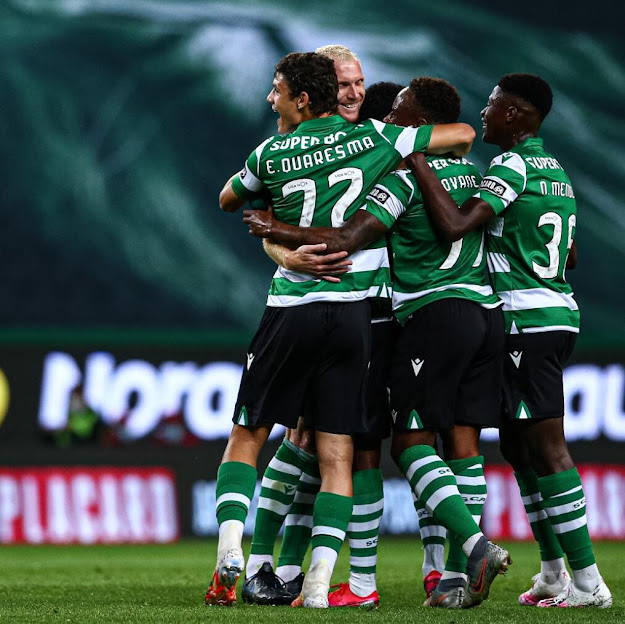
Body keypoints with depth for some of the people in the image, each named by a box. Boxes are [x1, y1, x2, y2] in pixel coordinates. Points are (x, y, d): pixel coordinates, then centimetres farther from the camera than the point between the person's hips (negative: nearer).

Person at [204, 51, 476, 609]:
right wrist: (447, 164, 30)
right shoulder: (372, 137, 1)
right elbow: (463, 134, 8)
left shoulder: (273, 153, 0)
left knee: (247, 437, 10)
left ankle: (230, 548, -7)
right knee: (337, 455, 2)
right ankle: (318, 582, -7)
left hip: (291, 308, -1)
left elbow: (227, 200, 21)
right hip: (354, 312, 1)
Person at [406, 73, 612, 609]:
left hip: (528, 321, -9)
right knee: (518, 445, 15)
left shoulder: (512, 166, -12)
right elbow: (571, 257, 24)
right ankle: (553, 573, 17)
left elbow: (455, 225, -22)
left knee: (546, 446, -9)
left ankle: (587, 580, -11)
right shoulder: (556, 171, 16)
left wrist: (417, 160, -16)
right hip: (560, 312, 9)